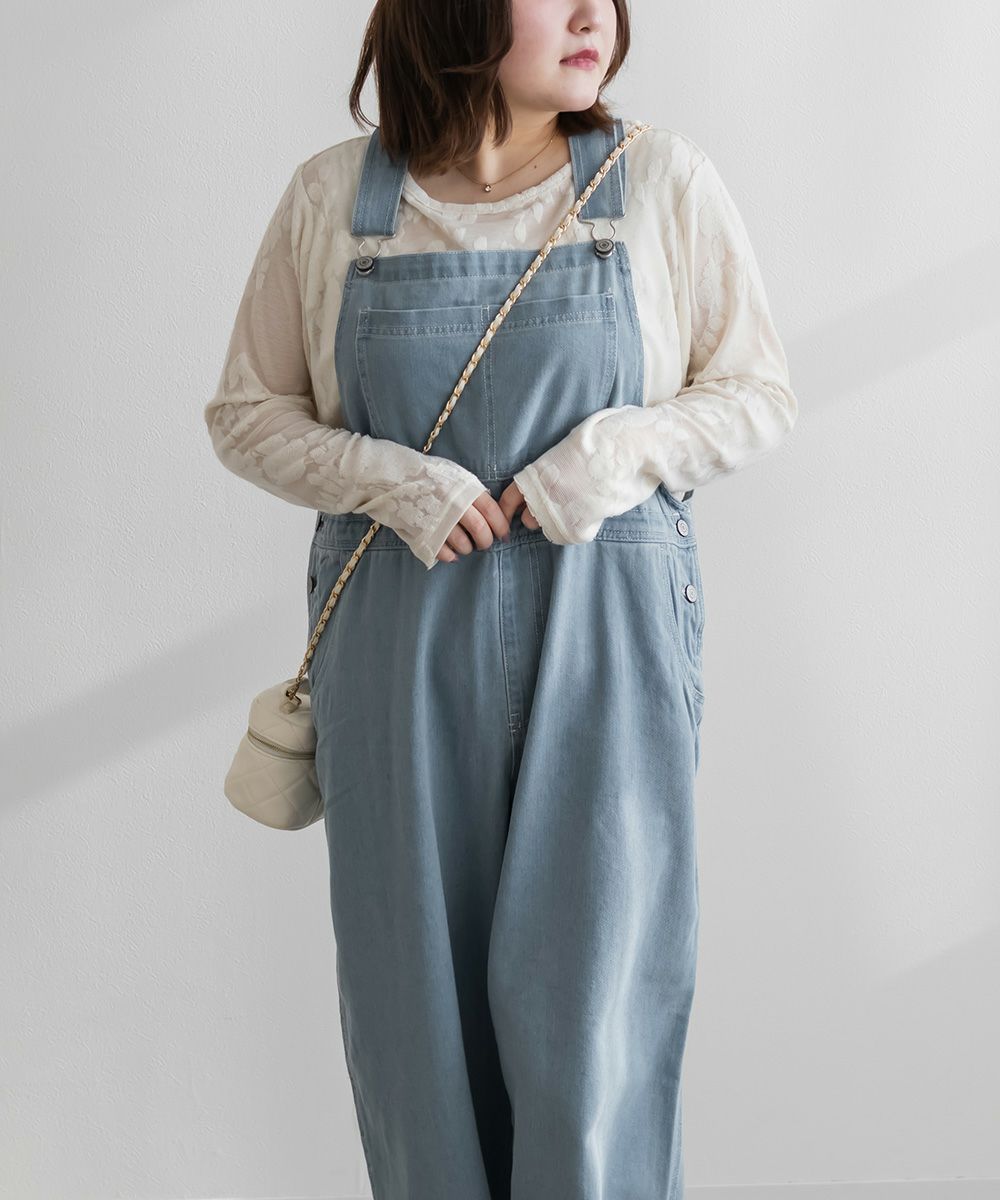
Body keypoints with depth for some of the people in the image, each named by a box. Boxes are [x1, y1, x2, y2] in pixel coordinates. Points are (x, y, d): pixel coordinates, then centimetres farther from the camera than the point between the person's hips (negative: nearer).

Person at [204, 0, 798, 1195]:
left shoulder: (663, 180, 0)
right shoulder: (329, 198, 1)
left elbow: (756, 393, 5)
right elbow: (246, 412, 7)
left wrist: (626, 445, -14)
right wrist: (391, 482, -11)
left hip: (602, 635, -1)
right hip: (401, 640, 1)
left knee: (589, 985, 1)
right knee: (414, 977, 9)